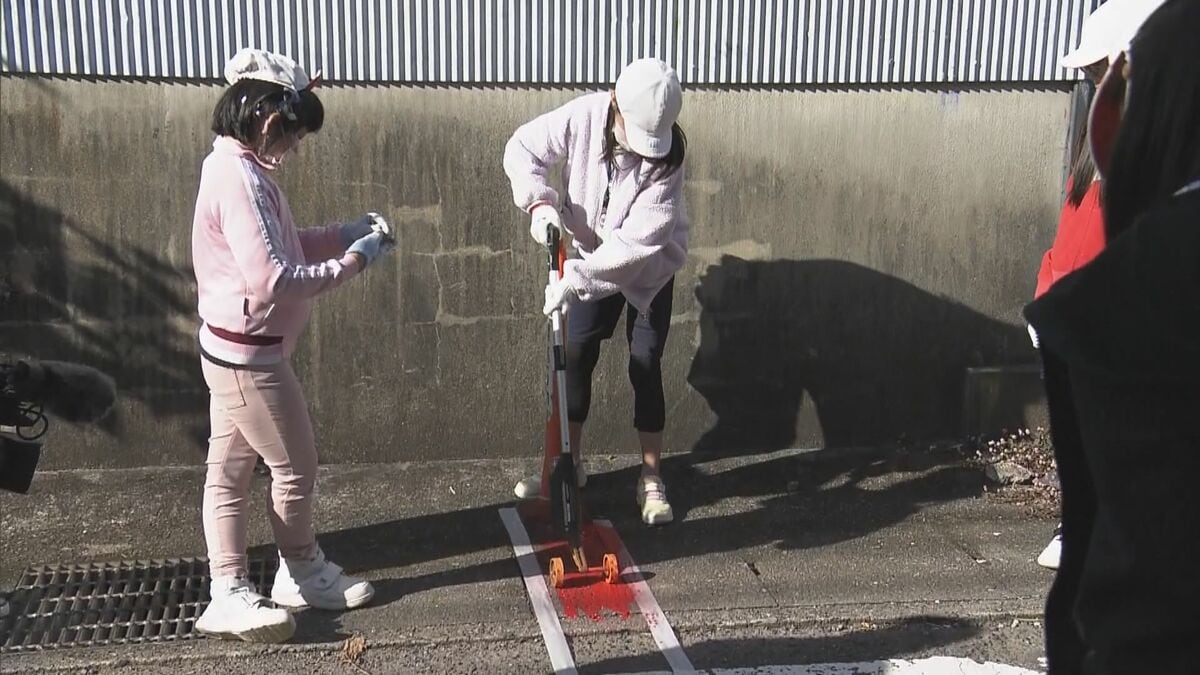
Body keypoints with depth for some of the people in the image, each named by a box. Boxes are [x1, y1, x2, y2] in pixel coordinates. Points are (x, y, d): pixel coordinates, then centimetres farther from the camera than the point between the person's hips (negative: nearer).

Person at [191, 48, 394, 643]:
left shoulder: (229, 167, 8)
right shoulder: (240, 179, -24)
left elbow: (275, 248, 17)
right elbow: (274, 281, -30)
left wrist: (342, 234, 5)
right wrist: (352, 261, -21)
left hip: (230, 350, 10)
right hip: (251, 357, -10)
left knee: (229, 470, 13)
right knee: (295, 466, 8)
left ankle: (228, 594, 21)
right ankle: (302, 574, 27)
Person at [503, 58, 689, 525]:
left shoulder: (667, 157, -31)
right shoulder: (585, 116, -24)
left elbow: (638, 243, -36)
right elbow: (523, 148, -12)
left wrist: (574, 279, -41)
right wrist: (538, 201, -29)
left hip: (649, 269, -3)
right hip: (593, 260, 3)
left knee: (645, 366, -4)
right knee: (576, 357, 6)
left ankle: (651, 479, 8)